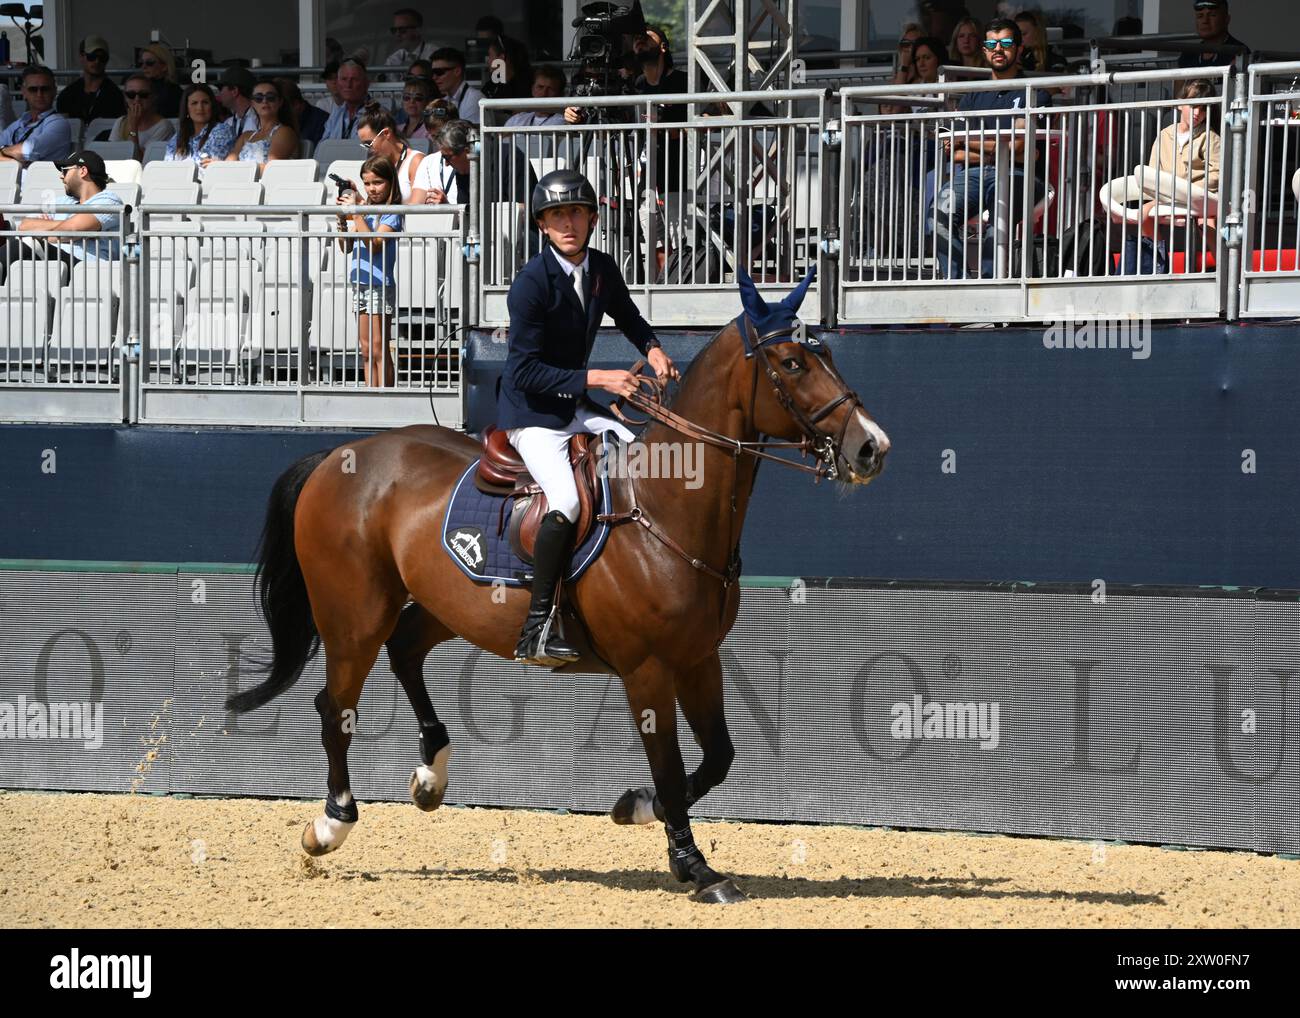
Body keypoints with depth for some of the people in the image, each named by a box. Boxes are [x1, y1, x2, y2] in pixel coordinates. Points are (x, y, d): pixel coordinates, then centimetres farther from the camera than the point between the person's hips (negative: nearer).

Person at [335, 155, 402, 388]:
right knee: (366, 351, 9)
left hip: (380, 285, -7)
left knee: (378, 350, -8)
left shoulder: (391, 214, -9)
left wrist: (356, 214, -22)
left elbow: (374, 243, -21)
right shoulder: (364, 210, 11)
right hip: (360, 284, 7)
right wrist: (343, 222, -4)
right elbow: (346, 247, 12)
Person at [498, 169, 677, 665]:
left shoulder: (603, 269, 1)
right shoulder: (532, 282, -21)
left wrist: (652, 349, 4)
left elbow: (627, 316, 24)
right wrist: (597, 379, -27)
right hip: (531, 411, -8)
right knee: (566, 502, -27)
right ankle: (535, 631, -24)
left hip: (576, 408, 8)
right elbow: (525, 370, -23)